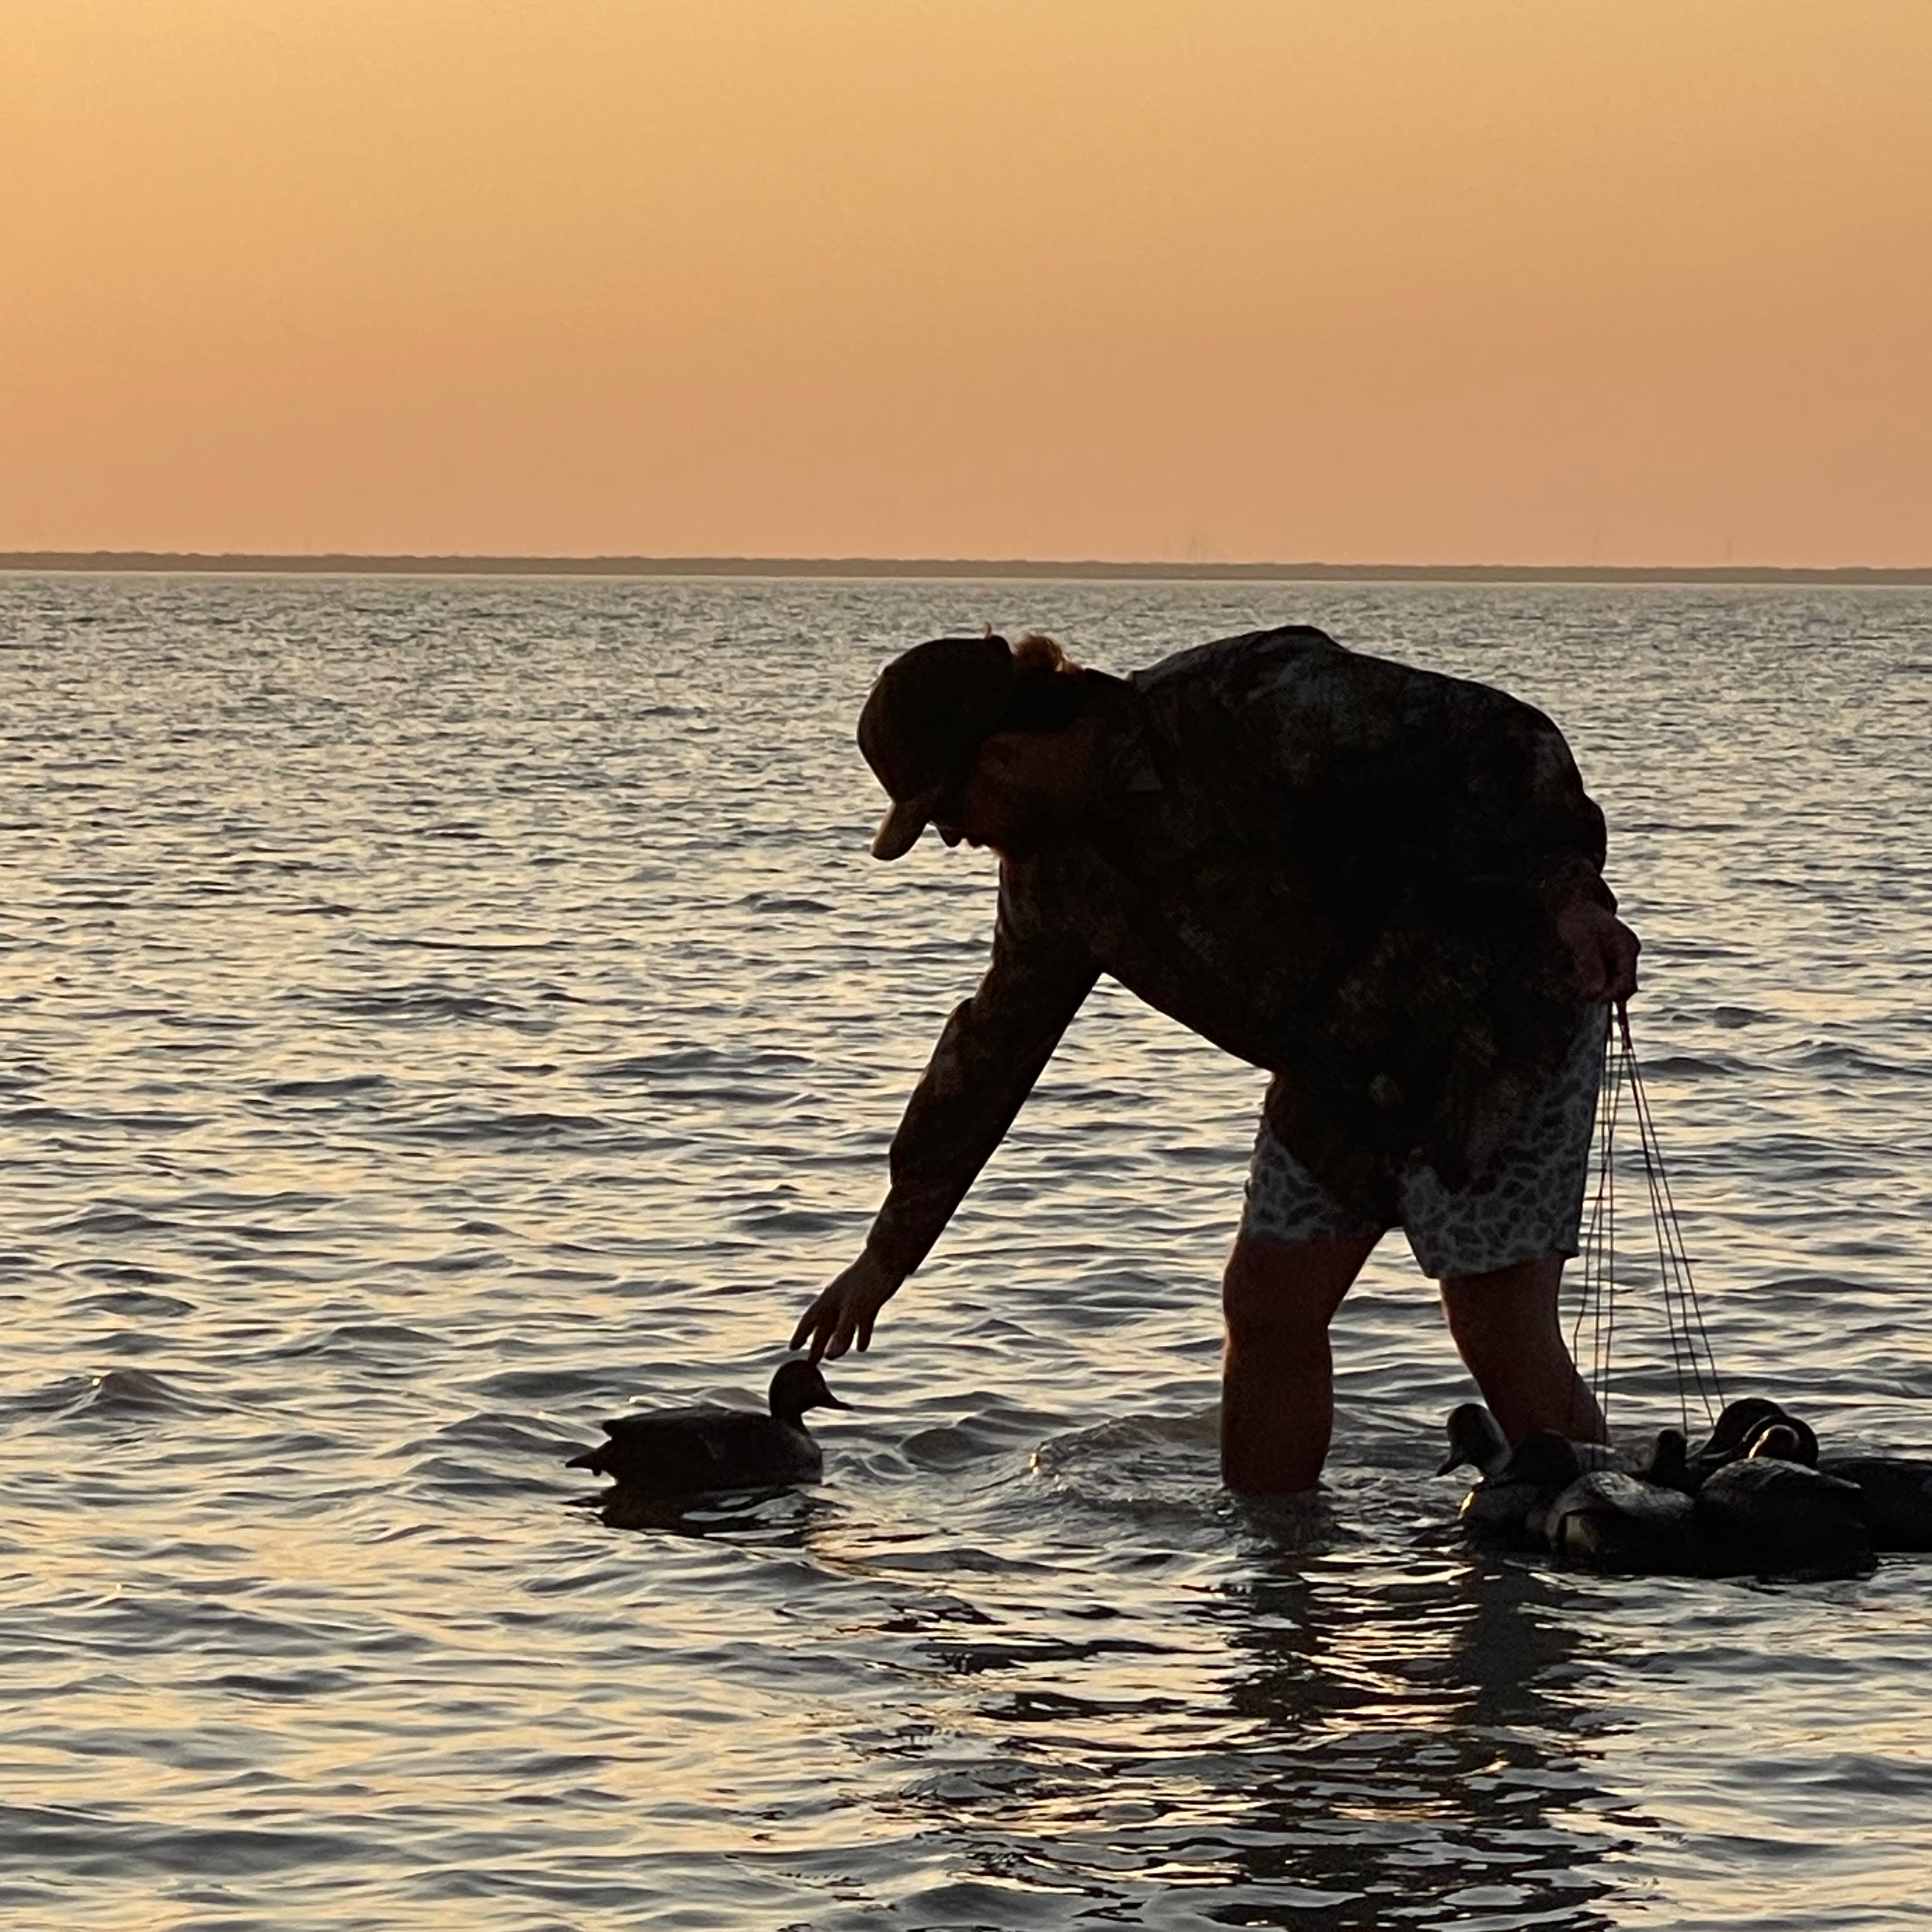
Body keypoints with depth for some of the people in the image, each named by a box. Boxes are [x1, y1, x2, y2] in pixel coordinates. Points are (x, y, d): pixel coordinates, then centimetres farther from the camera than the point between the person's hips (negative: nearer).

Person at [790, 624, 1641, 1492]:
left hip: (1495, 1009, -8)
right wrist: (889, 1254, 19)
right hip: (1338, 1068, 8)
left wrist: (1567, 890, -35)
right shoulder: (1052, 874, 2)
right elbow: (990, 1050, 15)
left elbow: (1500, 742, -23)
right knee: (1266, 1306, 3)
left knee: (1500, 1331, -13)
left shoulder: (1258, 708, -24)